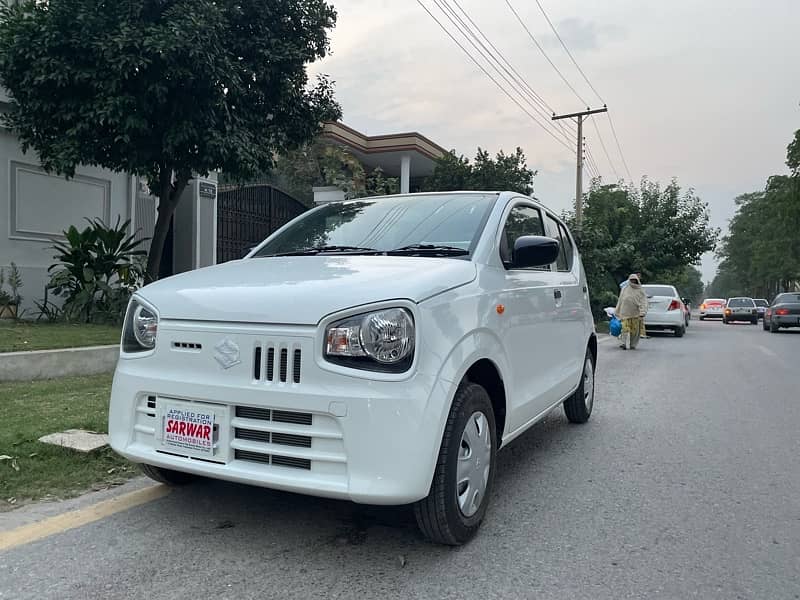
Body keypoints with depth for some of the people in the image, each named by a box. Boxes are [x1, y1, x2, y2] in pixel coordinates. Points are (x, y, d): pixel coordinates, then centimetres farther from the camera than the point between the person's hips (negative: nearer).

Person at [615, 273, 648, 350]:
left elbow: (643, 302, -2)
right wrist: (618, 312, 14)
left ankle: (633, 344, 13)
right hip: (626, 313, 0)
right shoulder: (624, 289, 12)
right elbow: (620, 301, 16)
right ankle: (623, 343, -16)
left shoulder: (640, 291, 6)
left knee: (635, 330, 2)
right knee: (625, 328, -12)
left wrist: (642, 312, -16)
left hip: (636, 314, 0)